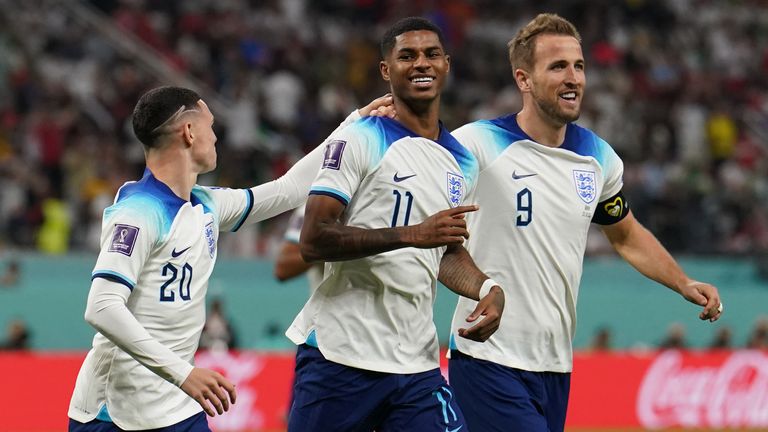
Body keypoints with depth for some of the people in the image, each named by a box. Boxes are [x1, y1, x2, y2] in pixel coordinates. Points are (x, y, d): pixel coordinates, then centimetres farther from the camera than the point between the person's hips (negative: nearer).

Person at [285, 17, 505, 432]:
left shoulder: (461, 163, 15)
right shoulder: (359, 141, -6)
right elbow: (313, 242, -15)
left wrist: (487, 289, 8)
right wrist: (411, 235, -22)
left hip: (416, 366, 5)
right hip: (339, 354, -5)